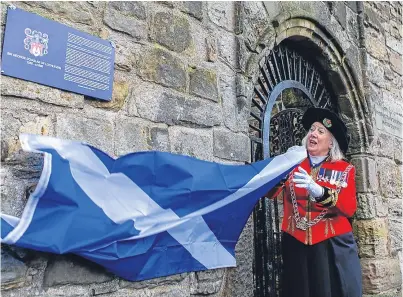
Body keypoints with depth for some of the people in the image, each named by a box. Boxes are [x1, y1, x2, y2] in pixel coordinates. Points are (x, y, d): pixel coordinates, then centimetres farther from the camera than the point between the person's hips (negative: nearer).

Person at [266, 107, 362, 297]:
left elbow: (350, 208, -10)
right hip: (295, 243, 1)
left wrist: (320, 192, -27)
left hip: (333, 245, -1)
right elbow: (270, 193, -7)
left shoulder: (345, 169, 3)